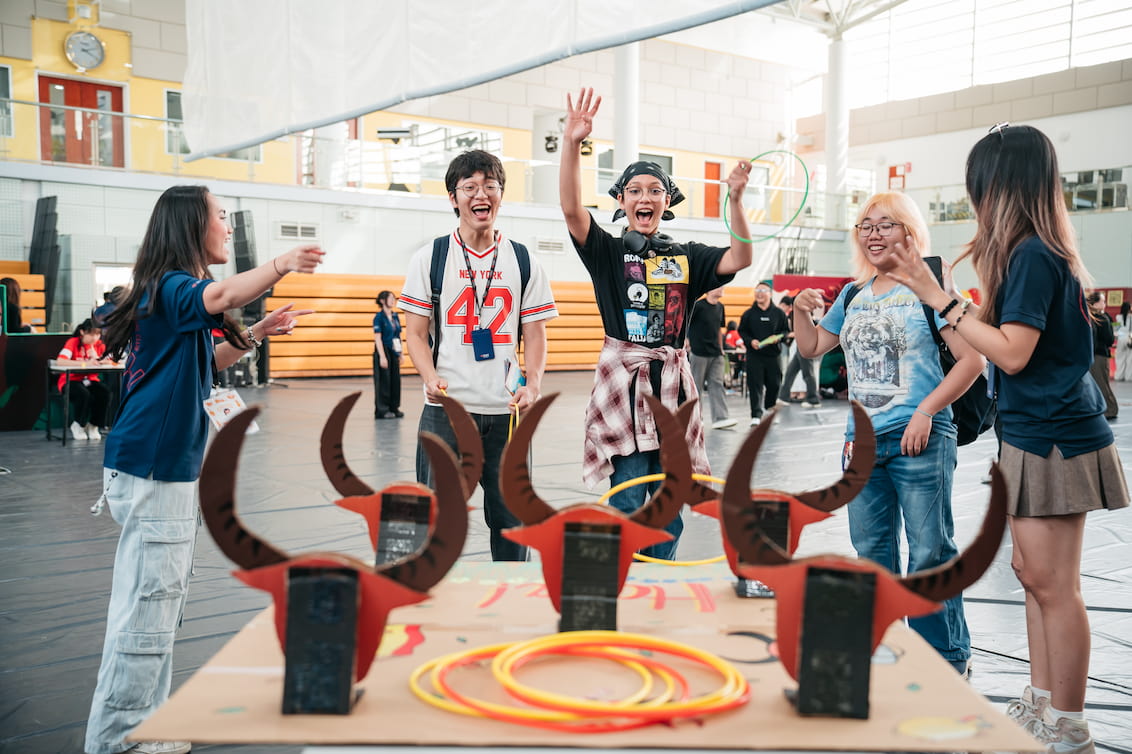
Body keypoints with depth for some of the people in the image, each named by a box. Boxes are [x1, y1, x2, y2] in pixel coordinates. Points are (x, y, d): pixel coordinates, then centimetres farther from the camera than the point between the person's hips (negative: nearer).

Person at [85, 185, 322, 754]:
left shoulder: (171, 292, 16)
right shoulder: (171, 288, -15)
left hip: (165, 468, 11)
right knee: (147, 609, -4)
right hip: (152, 471, -11)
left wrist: (257, 334, 16)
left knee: (157, 602, 17)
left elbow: (202, 364, 26)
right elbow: (225, 295, -38)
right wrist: (284, 263, -29)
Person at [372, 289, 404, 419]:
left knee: (395, 380, 9)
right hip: (383, 351, -7)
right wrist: (382, 356, -18)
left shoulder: (395, 316, 10)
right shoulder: (379, 317, -10)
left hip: (394, 352, 7)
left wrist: (400, 354, 12)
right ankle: (382, 410, 7)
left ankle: (394, 408, 19)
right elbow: (377, 338, -14)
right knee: (383, 381, -1)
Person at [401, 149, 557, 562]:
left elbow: (534, 334, 8)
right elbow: (415, 332, 3)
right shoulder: (430, 258, 4)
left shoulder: (523, 261, 8)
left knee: (511, 515, 10)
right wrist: (432, 379, -16)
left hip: (507, 410, 2)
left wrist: (533, 384, -10)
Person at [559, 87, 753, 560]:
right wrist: (571, 144, -25)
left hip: (672, 385, 3)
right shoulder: (608, 253, 3)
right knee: (627, 504, -4)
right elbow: (571, 209, -13)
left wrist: (735, 201, -15)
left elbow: (739, 259, -3)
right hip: (622, 384, -3)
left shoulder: (686, 257, 11)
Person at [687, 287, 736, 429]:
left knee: (716, 385, -1)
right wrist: (688, 344, -10)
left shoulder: (720, 307, 13)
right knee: (696, 385, 3)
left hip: (716, 354, 6)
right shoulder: (697, 306, -8)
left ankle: (720, 418, -5)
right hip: (698, 352, -6)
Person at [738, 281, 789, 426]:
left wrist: (778, 338, -11)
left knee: (774, 384, 7)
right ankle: (756, 415, -6)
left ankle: (769, 410, 30)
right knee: (755, 385, -6)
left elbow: (786, 330, 9)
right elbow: (741, 331, 9)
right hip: (754, 355, -1)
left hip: (773, 355, 1)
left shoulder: (778, 313, 6)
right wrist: (750, 341, -10)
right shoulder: (748, 313, 6)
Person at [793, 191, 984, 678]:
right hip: (862, 442, 6)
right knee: (871, 552, 14)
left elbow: (972, 359, -11)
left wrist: (926, 411, -16)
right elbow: (812, 347, 21)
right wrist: (801, 311, 2)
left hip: (919, 441, -6)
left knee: (929, 553, 0)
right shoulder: (853, 295, 12)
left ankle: (949, 659, 15)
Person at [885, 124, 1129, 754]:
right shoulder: (1043, 252, 11)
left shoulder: (1031, 255, -17)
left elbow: (1013, 353, -21)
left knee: (1052, 583, -2)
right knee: (1034, 573, 15)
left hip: (1053, 439, -10)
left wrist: (941, 298, -18)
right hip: (1040, 435, 10)